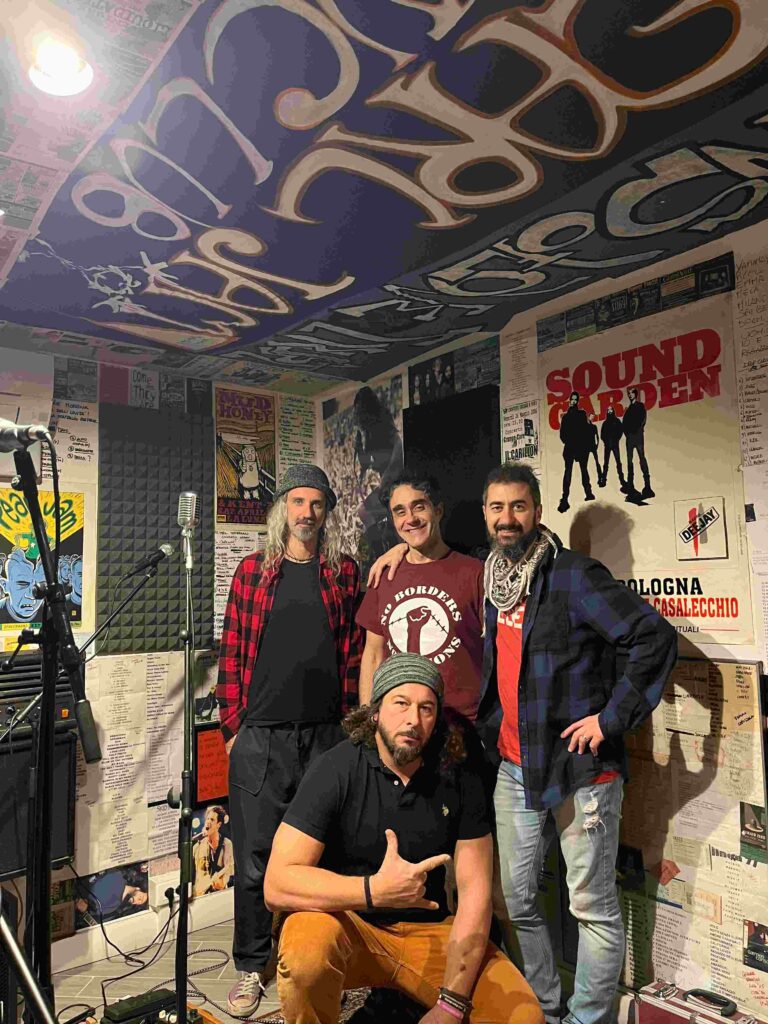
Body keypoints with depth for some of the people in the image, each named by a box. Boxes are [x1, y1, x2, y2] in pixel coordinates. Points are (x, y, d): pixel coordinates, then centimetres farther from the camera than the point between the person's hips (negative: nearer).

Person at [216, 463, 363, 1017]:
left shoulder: (345, 573, 5)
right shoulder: (253, 569, 3)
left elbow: (354, 654, 6)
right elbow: (232, 652, 3)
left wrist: (349, 724, 2)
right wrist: (233, 726, 0)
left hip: (325, 734, 1)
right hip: (260, 737, 0)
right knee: (254, 856, 7)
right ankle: (252, 967, 27)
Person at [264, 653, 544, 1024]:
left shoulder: (460, 779, -6)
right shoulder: (336, 770, -16)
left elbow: (475, 890, -6)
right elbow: (278, 883, -22)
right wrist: (374, 890, -35)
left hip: (430, 931, 3)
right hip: (348, 922, -2)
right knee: (307, 947, -35)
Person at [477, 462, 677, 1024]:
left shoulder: (573, 575, -14)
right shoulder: (493, 579, 8)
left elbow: (656, 638, -20)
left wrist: (612, 718, -18)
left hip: (579, 766, -7)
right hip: (515, 767, 7)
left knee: (593, 907, 8)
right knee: (515, 902, 16)